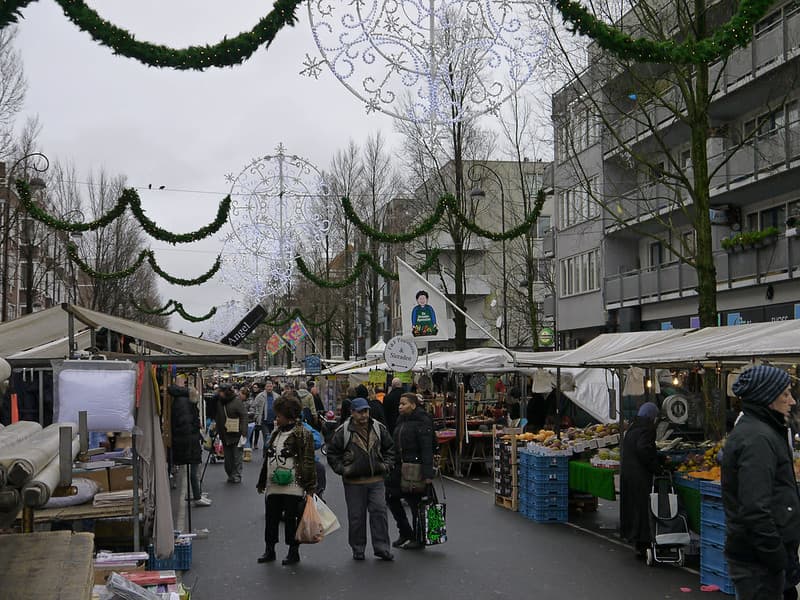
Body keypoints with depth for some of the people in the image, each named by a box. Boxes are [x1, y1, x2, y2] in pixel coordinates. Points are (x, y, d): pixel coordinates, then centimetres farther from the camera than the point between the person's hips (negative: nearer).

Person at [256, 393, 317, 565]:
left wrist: (310, 486, -17)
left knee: (291, 519, 2)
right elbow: (267, 459, 20)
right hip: (273, 486, 7)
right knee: (271, 517, 11)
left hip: (293, 486, -7)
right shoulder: (276, 432, 14)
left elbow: (308, 461, -13)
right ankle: (269, 550, 24)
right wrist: (262, 482, 20)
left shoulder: (302, 434, -9)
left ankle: (294, 552, 15)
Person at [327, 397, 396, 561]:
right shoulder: (343, 431, -4)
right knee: (356, 516, 5)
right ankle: (358, 549, 19)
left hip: (376, 480, 2)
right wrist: (342, 469, -6)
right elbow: (332, 453, 3)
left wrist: (386, 465, 6)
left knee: (379, 512, -1)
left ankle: (381, 548, 8)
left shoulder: (378, 428, 6)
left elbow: (389, 448, 17)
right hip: (353, 482, -2)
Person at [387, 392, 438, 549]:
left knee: (415, 502, 0)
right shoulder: (402, 420, 13)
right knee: (391, 497, 11)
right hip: (400, 466, 9)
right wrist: (392, 464, 16)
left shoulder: (422, 422, -14)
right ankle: (405, 532, 25)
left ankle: (418, 539, 15)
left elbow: (427, 449, -19)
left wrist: (428, 473, -24)